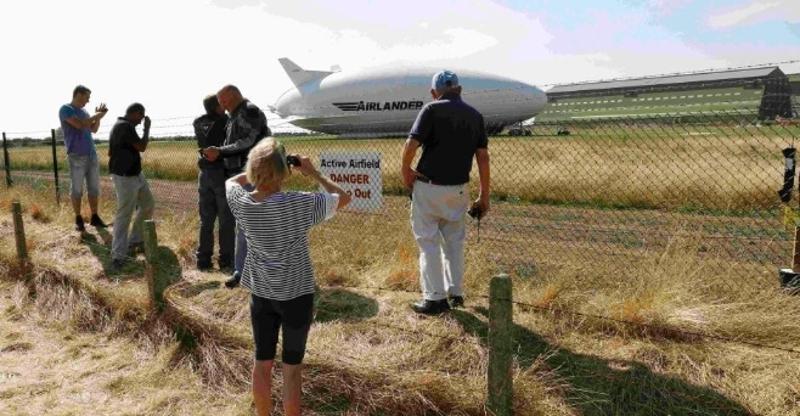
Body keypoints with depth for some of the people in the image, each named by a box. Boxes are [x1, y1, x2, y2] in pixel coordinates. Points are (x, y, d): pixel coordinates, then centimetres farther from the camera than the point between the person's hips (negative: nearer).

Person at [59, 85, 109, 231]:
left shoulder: (83, 111, 15)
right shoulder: (65, 109, -7)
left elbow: (93, 130, 17)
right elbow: (80, 125, -21)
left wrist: (98, 115, 4)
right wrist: (98, 115, -10)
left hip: (92, 154, 7)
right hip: (76, 156, -7)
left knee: (94, 187, 7)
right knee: (76, 189, 1)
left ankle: (95, 217, 14)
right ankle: (78, 219, 10)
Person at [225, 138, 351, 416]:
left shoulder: (241, 203, -11)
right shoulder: (301, 204, -22)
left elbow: (232, 181, 14)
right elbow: (344, 197, -8)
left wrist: (260, 169, 7)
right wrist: (313, 173, -2)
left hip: (260, 295, 4)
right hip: (297, 296, -4)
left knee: (262, 363, 18)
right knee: (291, 368, 10)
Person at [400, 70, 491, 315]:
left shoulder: (432, 110, -7)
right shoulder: (475, 115, 7)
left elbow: (411, 144, -18)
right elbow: (483, 157, 4)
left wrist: (405, 171, 0)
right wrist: (484, 196, 8)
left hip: (428, 187, -4)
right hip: (458, 190, 5)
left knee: (428, 242, 5)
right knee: (454, 241, 18)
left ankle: (435, 298, 8)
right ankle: (456, 293, 25)